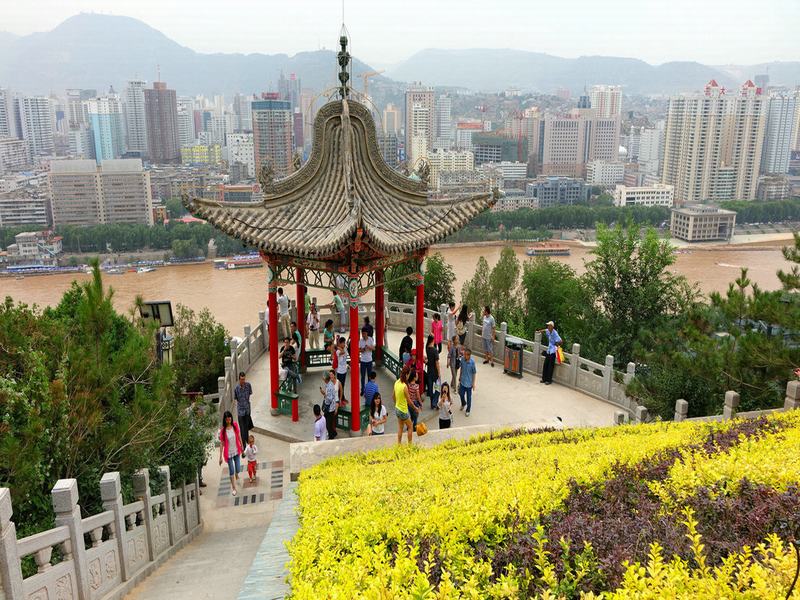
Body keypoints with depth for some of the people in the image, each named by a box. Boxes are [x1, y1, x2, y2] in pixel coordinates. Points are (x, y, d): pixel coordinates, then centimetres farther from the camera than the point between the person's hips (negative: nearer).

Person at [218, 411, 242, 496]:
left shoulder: (235, 425, -10)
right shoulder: (222, 430, -18)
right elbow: (221, 443, -13)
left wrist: (242, 446, 13)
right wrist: (220, 456, -11)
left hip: (236, 451, 3)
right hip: (228, 452, -3)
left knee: (238, 469, 10)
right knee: (231, 470, 7)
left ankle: (236, 475, 48)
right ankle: (233, 488, 26)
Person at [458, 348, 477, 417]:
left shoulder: (472, 362, -22)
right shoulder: (462, 360, -10)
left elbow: (474, 373, -14)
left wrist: (474, 384, -11)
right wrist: (460, 378, 14)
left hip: (469, 383, -4)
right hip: (462, 381, 4)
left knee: (469, 397, 10)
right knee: (461, 394, 15)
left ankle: (468, 410, 28)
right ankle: (463, 404, 46)